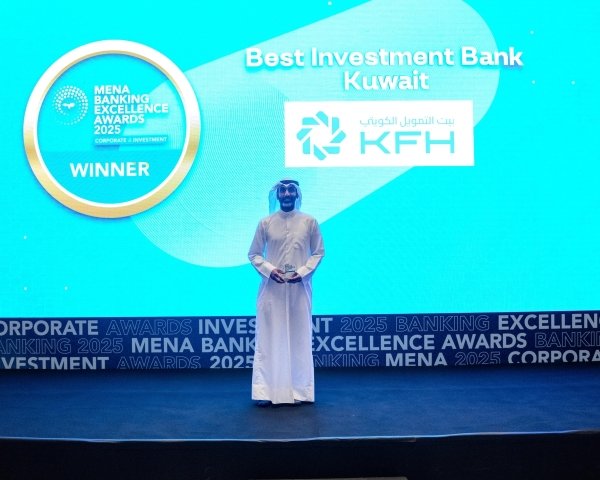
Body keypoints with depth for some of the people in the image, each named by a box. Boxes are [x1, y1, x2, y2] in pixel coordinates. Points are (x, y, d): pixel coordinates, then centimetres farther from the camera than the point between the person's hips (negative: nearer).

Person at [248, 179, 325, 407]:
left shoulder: (309, 222, 2)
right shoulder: (265, 223, 3)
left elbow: (318, 252, 6)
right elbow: (254, 254, 6)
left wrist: (303, 272, -9)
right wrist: (269, 270, -11)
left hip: (299, 288, 0)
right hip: (271, 288, 0)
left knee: (299, 339, 4)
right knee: (268, 339, 0)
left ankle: (299, 391, 13)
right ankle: (265, 392, 5)